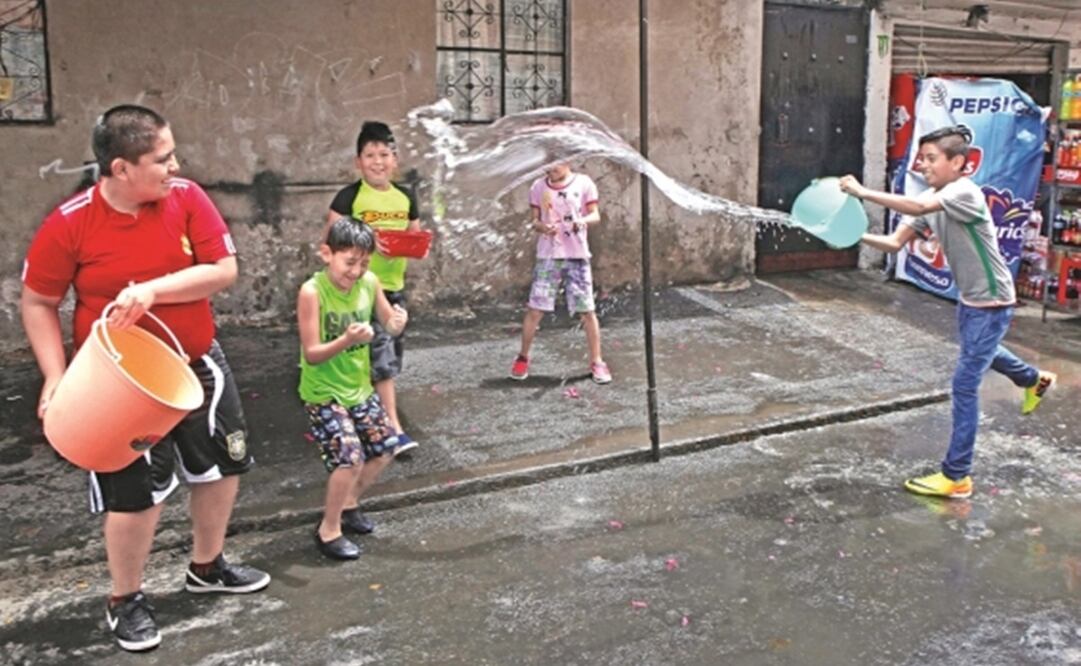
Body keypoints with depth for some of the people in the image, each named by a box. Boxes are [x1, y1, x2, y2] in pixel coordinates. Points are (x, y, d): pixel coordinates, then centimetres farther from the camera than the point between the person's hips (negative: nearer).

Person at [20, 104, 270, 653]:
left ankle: (207, 567, 40)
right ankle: (125, 600, 27)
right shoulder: (69, 224, -17)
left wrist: (152, 290, -26)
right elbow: (37, 303, -7)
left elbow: (224, 269, -13)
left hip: (197, 365, 5)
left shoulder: (186, 198, -10)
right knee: (135, 492, 2)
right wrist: (56, 376, -16)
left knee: (223, 466, 16)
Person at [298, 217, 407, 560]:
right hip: (323, 393, -7)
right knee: (350, 458, -16)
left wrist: (398, 320, -20)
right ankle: (328, 531, 6)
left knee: (386, 448, 12)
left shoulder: (369, 282, -7)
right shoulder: (312, 292, -22)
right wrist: (347, 340, -37)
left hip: (359, 386, 7)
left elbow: (390, 326, 4)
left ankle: (347, 504, 36)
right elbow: (311, 354, -20)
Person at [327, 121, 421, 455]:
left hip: (395, 286, 6)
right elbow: (330, 239, -10)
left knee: (390, 358, 15)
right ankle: (394, 429, -1)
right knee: (382, 359, -7)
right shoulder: (349, 196, -8)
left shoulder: (406, 197, 8)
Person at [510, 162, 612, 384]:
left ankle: (597, 362, 14)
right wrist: (542, 227, -15)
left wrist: (583, 220, -22)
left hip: (577, 255, -1)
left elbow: (595, 215, 0)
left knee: (587, 311, 1)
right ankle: (523, 358, 19)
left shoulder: (584, 183, 0)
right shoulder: (538, 187, 5)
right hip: (548, 256, 1)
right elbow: (535, 220, 8)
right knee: (534, 310, 1)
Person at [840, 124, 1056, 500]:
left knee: (964, 384, -9)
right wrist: (858, 235, -26)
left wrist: (863, 193, -46)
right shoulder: (930, 200, -2)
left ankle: (957, 477, -1)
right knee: (979, 353, 34)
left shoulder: (965, 193, -26)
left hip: (992, 304, -9)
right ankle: (1035, 381, 65)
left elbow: (918, 207, -45)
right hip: (968, 299, 9)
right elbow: (895, 243, -8)